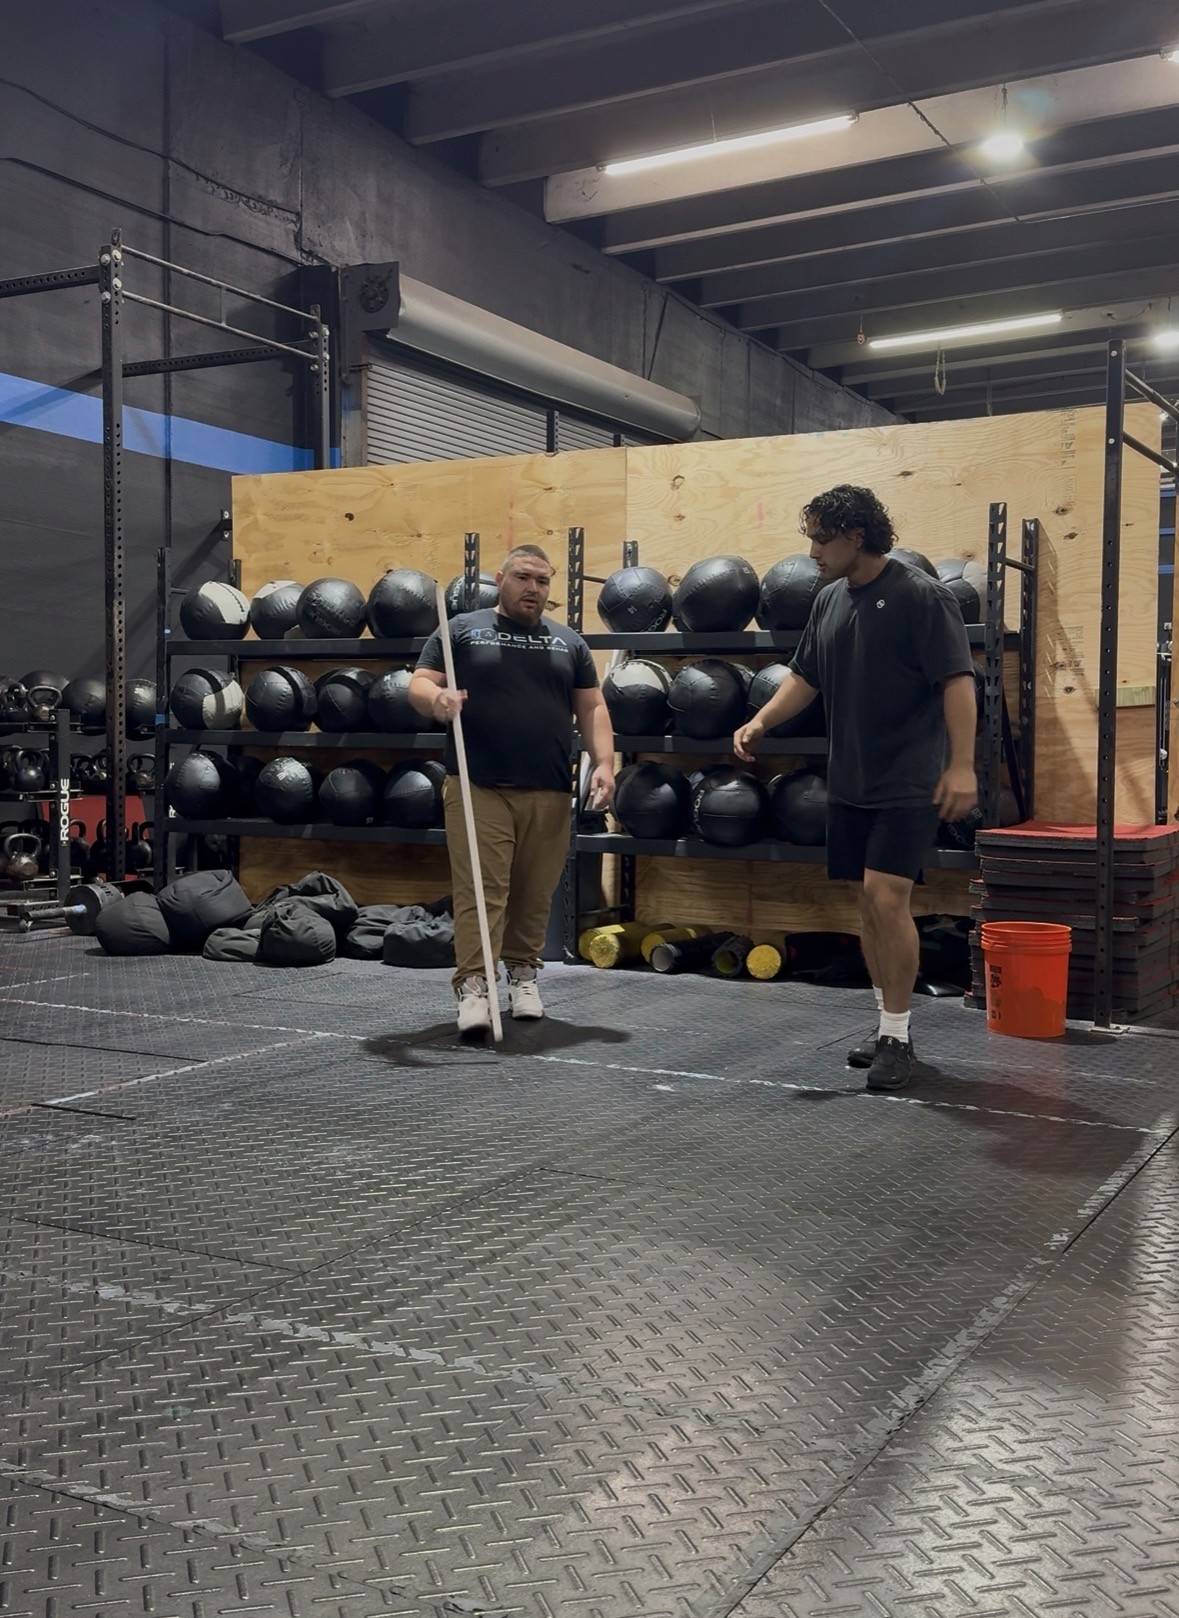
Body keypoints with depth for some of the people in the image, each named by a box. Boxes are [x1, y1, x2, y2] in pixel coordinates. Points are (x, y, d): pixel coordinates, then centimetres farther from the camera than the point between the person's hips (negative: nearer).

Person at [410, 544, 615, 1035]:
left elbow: (592, 708, 13)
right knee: (479, 889, -8)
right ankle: (473, 986, -8)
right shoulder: (462, 630, 8)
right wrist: (436, 699, -22)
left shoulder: (568, 642, 16)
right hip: (477, 788, -3)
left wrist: (604, 763, -1)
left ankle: (523, 973, 22)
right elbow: (419, 684, 2)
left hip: (549, 792, 3)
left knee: (534, 893, 7)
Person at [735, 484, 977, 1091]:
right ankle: (889, 1026, 21)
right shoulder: (830, 601, 10)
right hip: (850, 781, 7)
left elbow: (957, 681, -15)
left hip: (908, 784, -7)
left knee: (887, 897, -14)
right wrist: (760, 722, 3)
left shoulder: (921, 596, -12)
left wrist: (961, 765, -22)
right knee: (868, 901, 10)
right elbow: (805, 677, 18)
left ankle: (897, 1037, -3)